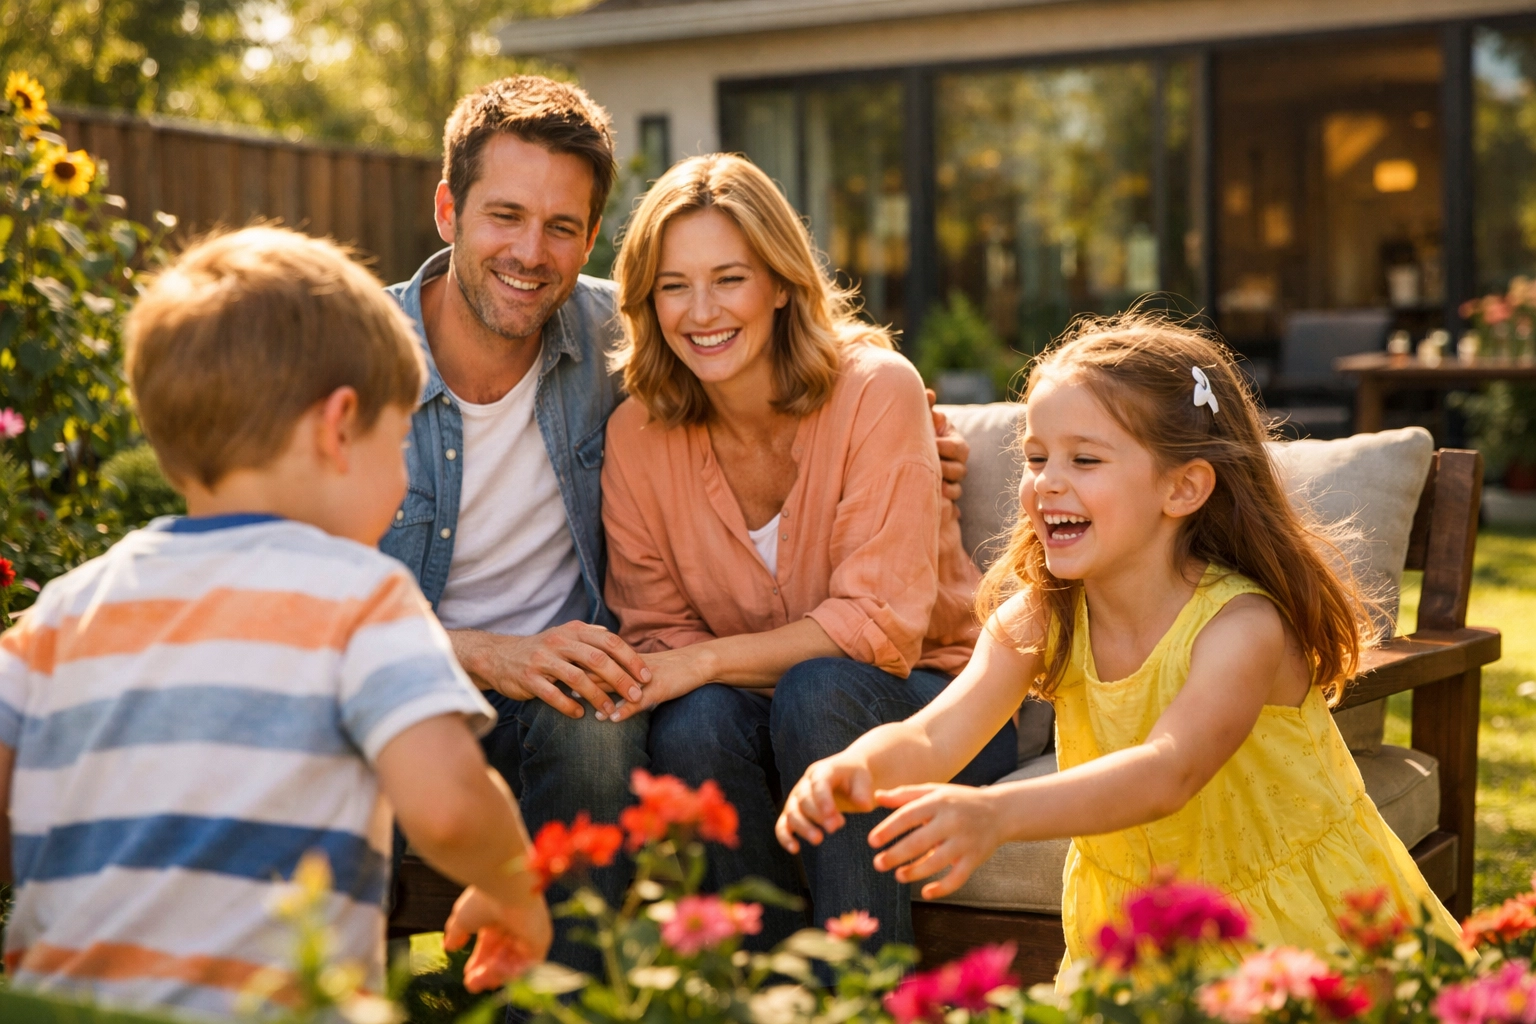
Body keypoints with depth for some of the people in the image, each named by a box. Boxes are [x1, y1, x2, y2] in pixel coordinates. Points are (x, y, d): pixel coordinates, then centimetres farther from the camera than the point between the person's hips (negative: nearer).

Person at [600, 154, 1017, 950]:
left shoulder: (876, 390, -16)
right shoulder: (636, 435, -5)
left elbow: (881, 622, -20)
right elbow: (656, 631, 0)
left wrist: (707, 659, -26)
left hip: (927, 708, -2)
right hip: (752, 712, 3)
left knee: (818, 691, -34)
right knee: (694, 724, -30)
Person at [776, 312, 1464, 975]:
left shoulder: (1241, 625, -25)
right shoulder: (1035, 618, -9)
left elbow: (1168, 772, -41)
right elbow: (932, 737, -22)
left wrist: (995, 813, -57)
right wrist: (858, 769, -46)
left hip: (1296, 925, -4)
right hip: (1138, 918, 4)